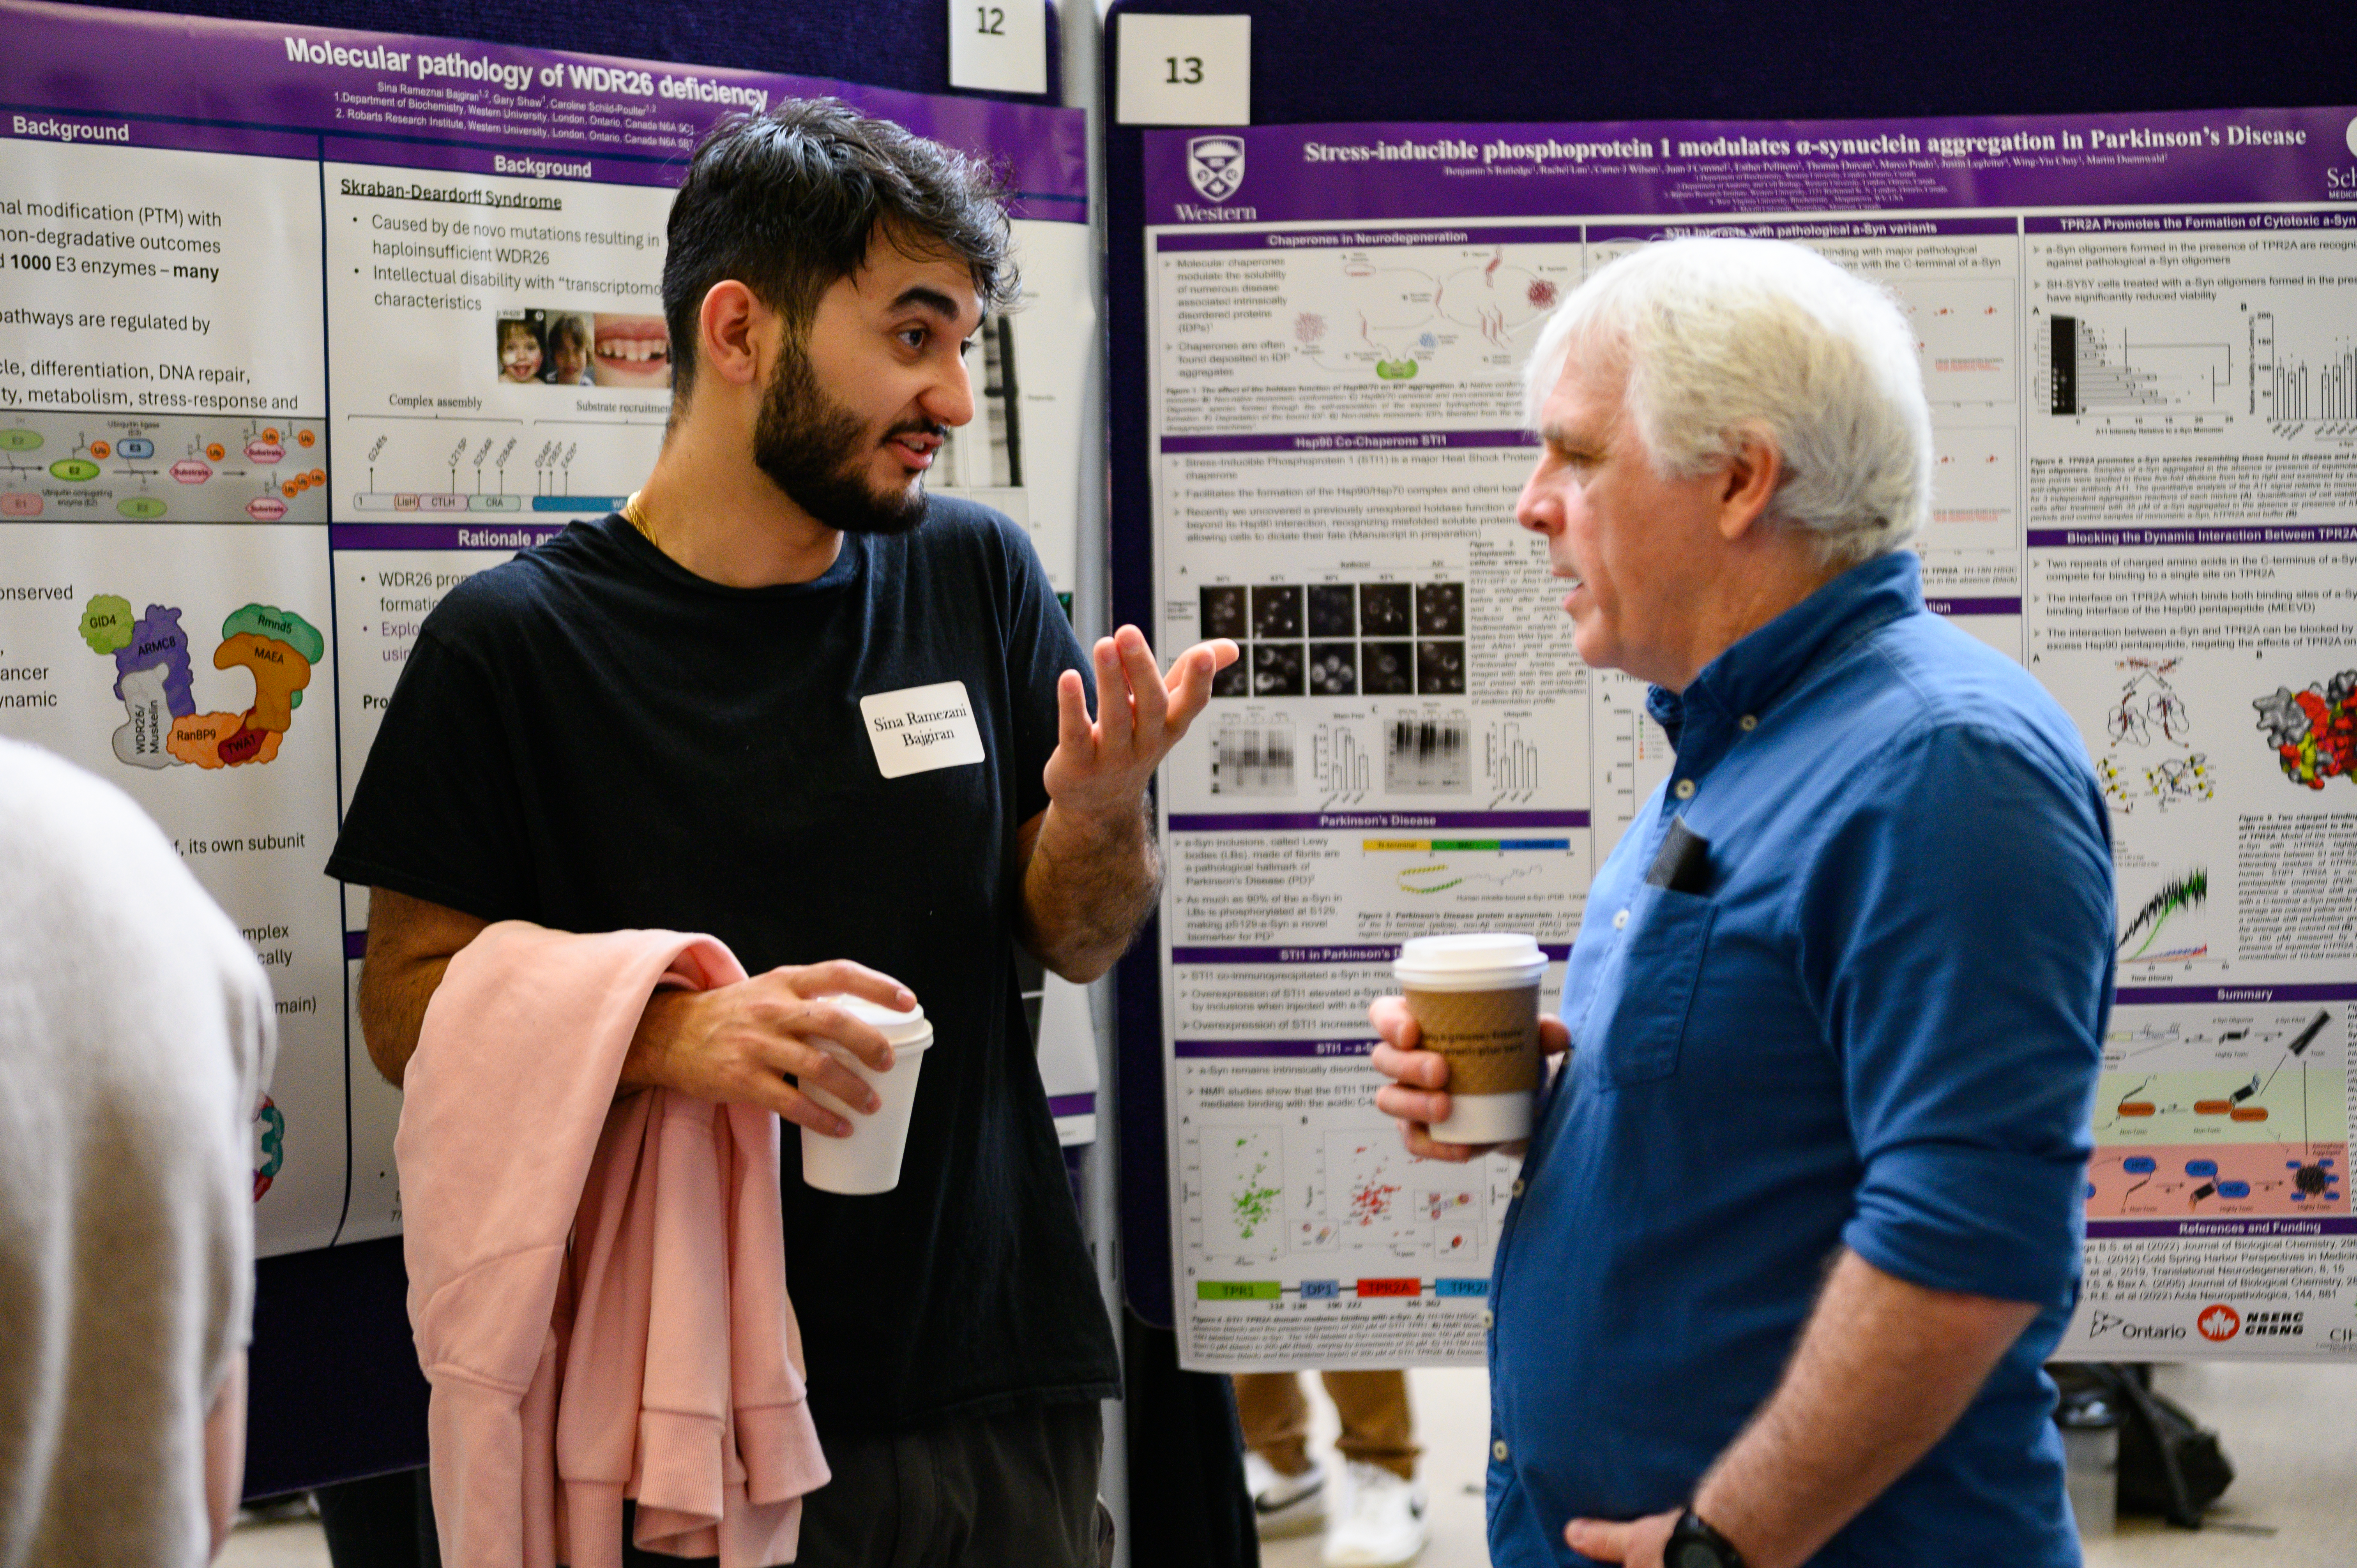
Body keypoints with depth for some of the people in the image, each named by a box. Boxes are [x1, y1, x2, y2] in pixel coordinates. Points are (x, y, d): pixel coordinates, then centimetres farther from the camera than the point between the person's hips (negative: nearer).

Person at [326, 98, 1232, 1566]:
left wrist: (1103, 808, -14)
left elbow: (1080, 945, 8)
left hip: (1005, 1381, 4)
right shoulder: (513, 643, -8)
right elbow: (410, 1004, -7)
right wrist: (669, 1032, -24)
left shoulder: (974, 574, 3)